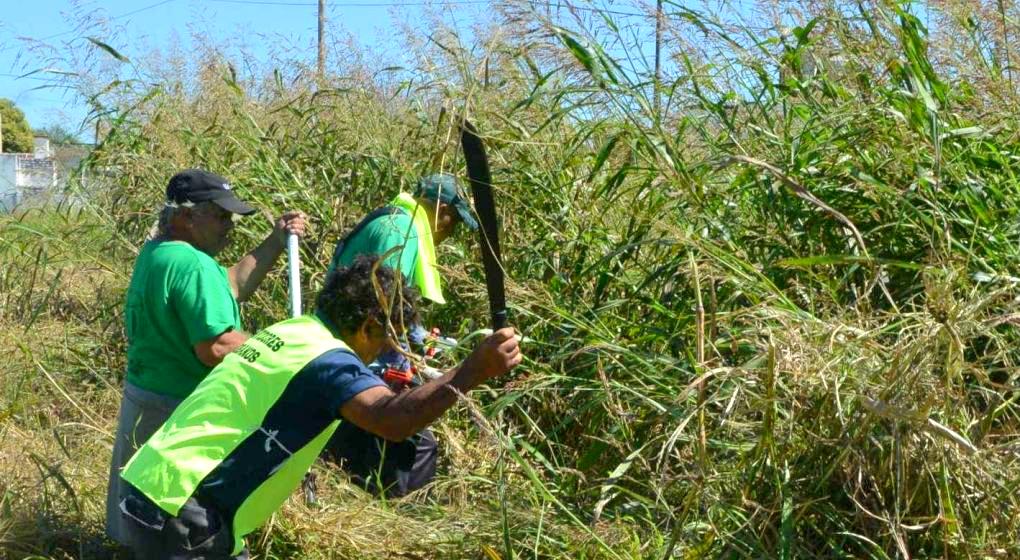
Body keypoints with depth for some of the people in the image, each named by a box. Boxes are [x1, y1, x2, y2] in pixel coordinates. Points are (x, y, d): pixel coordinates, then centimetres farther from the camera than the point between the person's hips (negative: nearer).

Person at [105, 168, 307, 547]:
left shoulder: (157, 253, 9)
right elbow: (215, 349, -30)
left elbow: (229, 286, 13)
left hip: (145, 397, 10)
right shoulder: (193, 264, -24)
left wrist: (276, 242, 7)